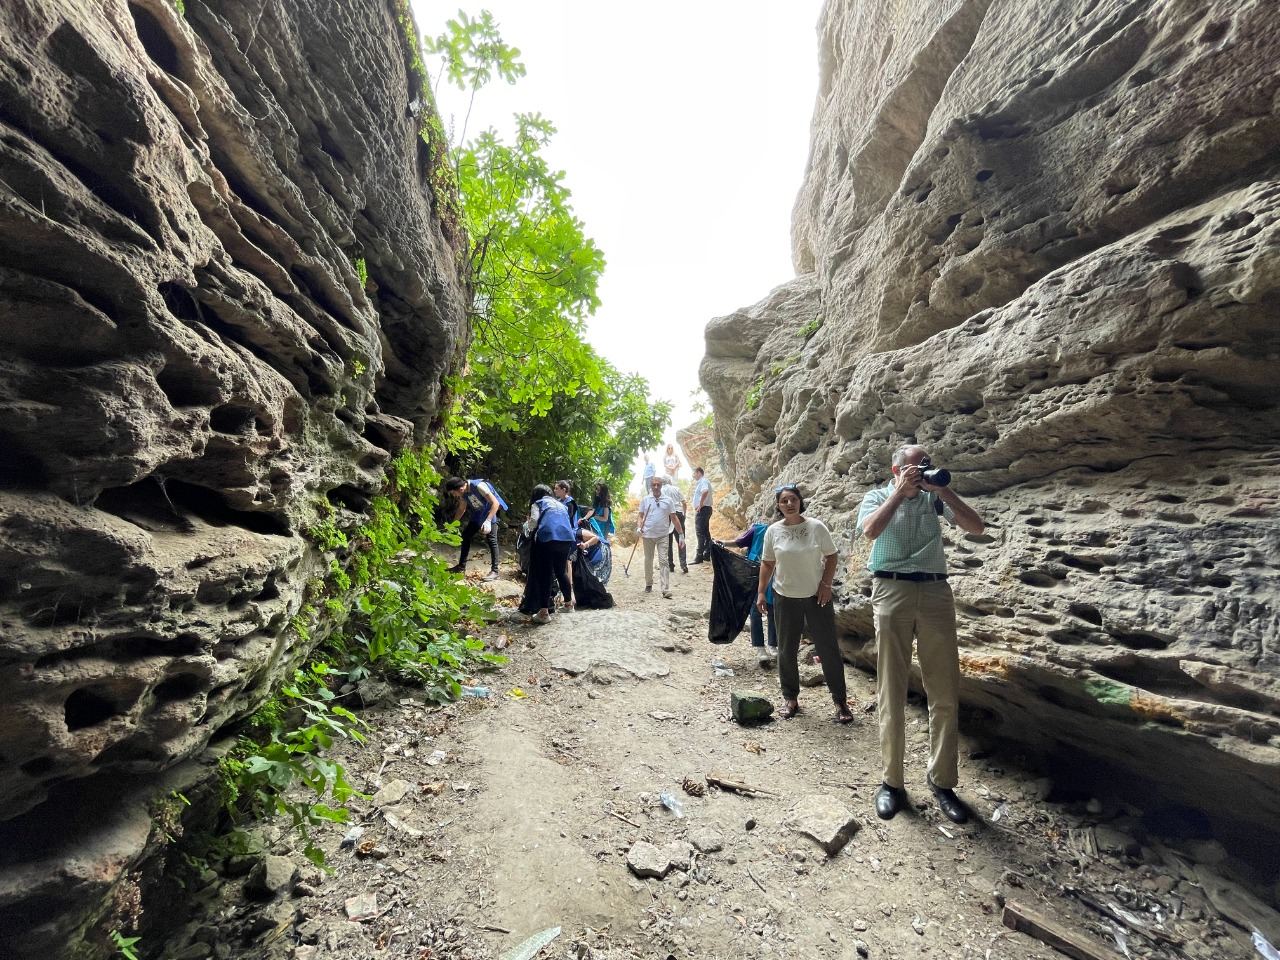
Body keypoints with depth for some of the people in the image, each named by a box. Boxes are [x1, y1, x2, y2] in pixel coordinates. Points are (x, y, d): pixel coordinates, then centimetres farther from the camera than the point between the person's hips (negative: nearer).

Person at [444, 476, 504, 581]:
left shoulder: (479, 486, -30)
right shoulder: (462, 492, -7)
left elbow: (495, 503, -31)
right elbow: (461, 509, 12)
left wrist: (488, 521, -38)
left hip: (490, 513, -8)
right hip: (476, 515, 8)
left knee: (491, 540, -12)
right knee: (465, 535, 9)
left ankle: (494, 571, -8)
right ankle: (461, 566, 19)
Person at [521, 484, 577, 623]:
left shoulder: (537, 503, 17)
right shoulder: (560, 504, 31)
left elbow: (534, 522, 1)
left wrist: (527, 526, 22)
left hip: (547, 538, -5)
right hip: (567, 538, 5)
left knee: (545, 574, 1)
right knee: (561, 571, 21)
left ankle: (544, 612, 0)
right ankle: (569, 603, 33)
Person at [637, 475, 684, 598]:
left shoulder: (668, 500, 1)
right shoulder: (645, 500, 3)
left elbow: (674, 518, 4)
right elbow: (641, 517, 7)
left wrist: (681, 534, 1)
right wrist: (639, 528, -13)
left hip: (663, 536, -1)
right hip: (648, 535, 1)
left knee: (664, 561, -7)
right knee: (648, 561, 13)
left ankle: (666, 590, -8)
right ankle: (648, 584, 31)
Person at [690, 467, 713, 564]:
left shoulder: (703, 481, -14)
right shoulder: (701, 482, 19)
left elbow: (705, 492, -34)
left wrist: (700, 505, -28)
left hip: (702, 509, -11)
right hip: (706, 509, 11)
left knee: (700, 533, -9)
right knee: (706, 532, 14)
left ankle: (699, 556, -9)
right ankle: (707, 554, 21)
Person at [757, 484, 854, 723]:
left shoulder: (816, 527, -7)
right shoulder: (773, 531, -3)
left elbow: (831, 556, 0)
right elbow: (767, 563, 3)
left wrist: (826, 584, -9)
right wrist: (761, 592, 1)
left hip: (816, 596, -1)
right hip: (786, 598, 1)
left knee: (828, 648, 5)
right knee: (787, 650, 9)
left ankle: (840, 700, 20)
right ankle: (790, 698, 26)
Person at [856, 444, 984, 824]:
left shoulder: (935, 497, 13)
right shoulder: (877, 497, 6)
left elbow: (976, 526, 1)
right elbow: (871, 530, -15)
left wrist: (943, 489, -6)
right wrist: (901, 490, -11)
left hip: (936, 592, 3)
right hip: (892, 591, -3)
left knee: (945, 693, 7)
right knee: (892, 692, 3)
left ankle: (942, 780, 23)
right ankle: (891, 781, 16)